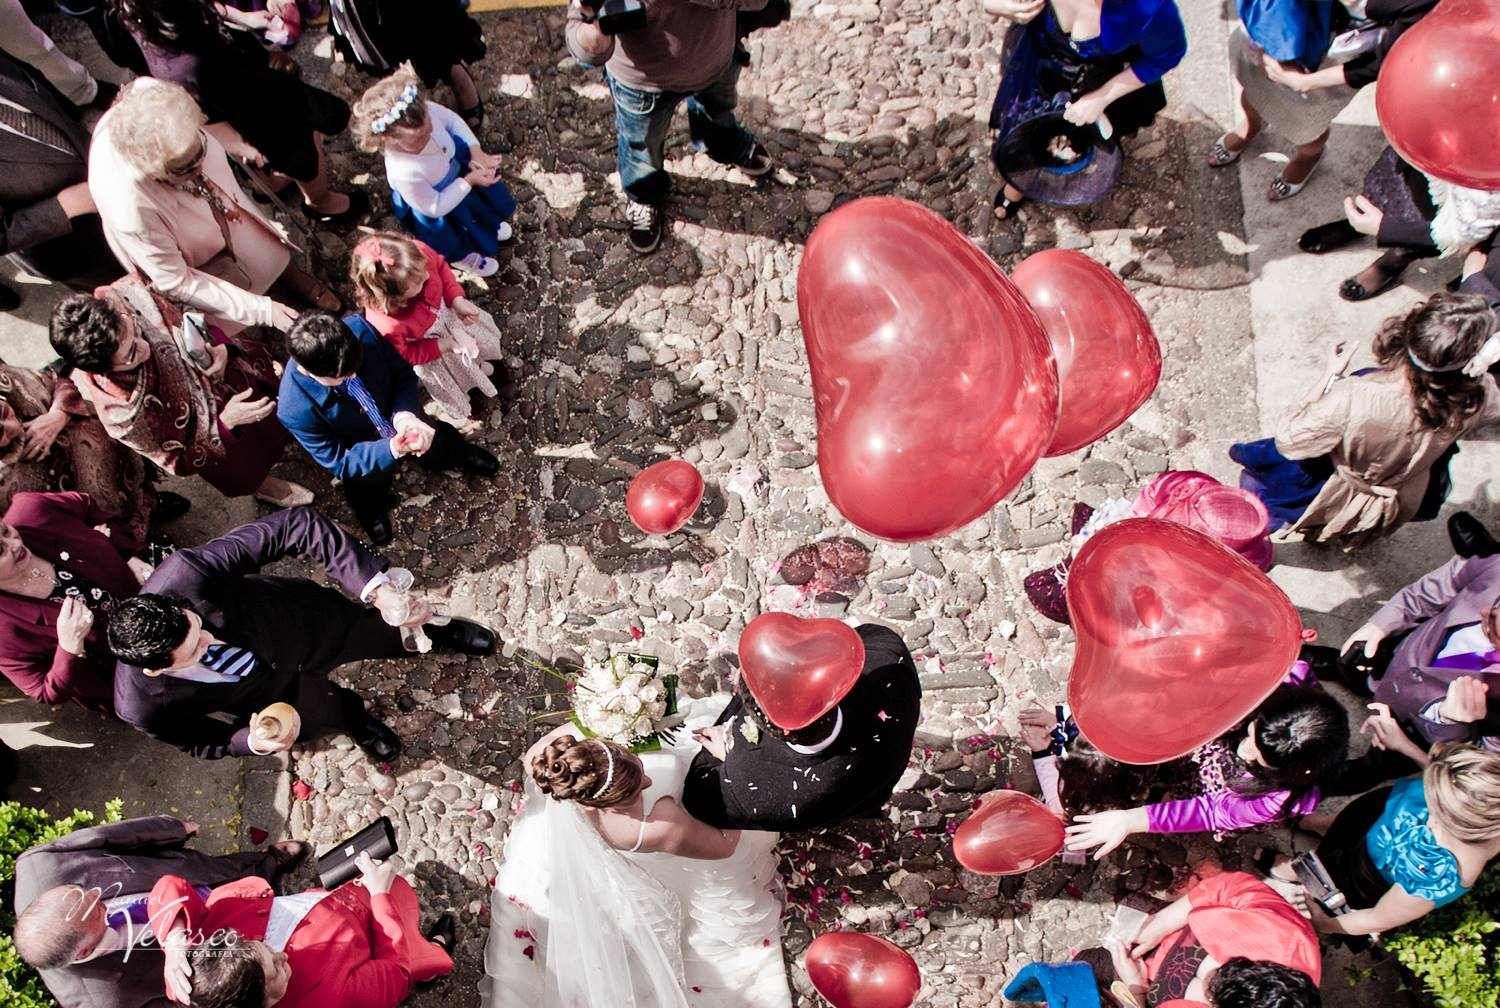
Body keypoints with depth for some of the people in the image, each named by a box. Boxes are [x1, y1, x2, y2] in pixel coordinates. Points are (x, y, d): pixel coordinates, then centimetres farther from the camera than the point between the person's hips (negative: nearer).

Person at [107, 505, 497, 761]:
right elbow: (200, 743, -12)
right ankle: (348, 711, 42)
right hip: (265, 693, 0)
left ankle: (428, 627, 44)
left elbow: (297, 525, -40)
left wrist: (377, 589, -49)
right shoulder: (141, 708, -34)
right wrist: (251, 742, -33)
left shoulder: (185, 572, -42)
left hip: (302, 623, 0)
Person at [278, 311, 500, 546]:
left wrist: (405, 416, -36)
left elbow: (404, 374, -16)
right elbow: (339, 463, -27)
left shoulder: (359, 329, -33)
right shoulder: (294, 410, -39)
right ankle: (371, 504, 39)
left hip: (397, 415, 3)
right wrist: (393, 449, -43)